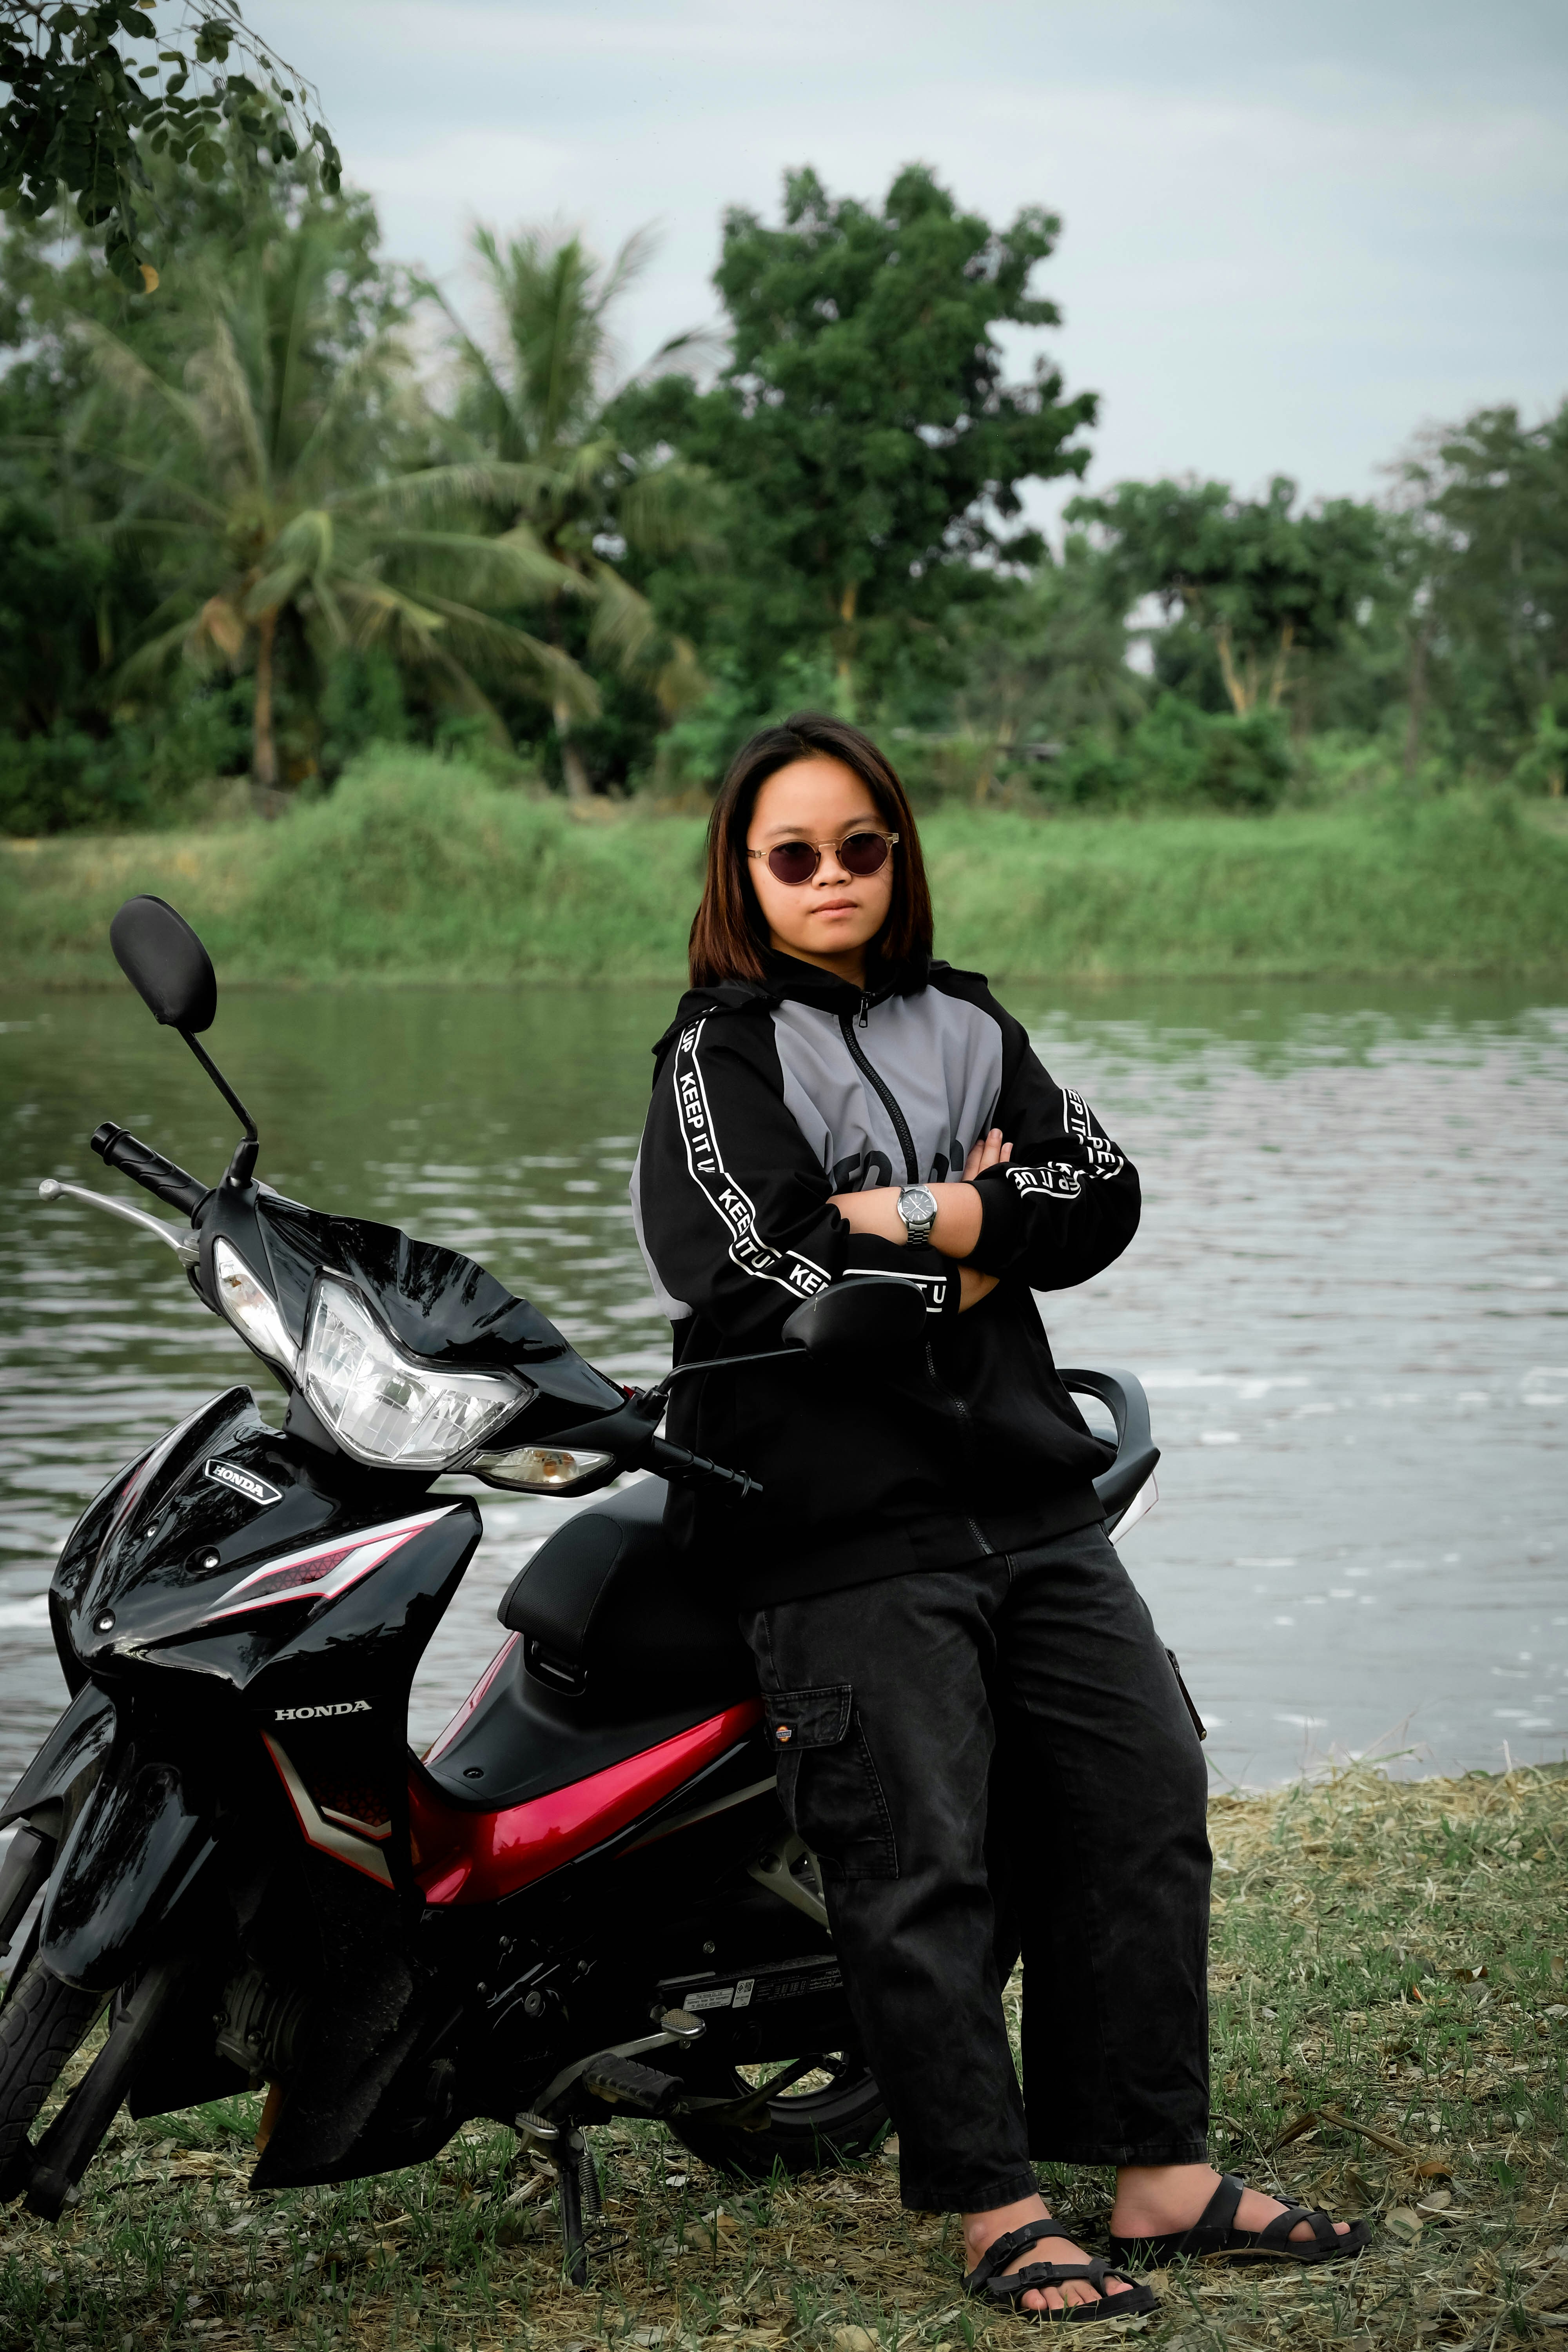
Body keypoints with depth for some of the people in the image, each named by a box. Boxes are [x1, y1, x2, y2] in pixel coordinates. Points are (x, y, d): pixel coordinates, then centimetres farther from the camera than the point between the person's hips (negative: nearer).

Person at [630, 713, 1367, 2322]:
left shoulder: (963, 1024, 16)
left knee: (1146, 1798, 7)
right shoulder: (719, 1052, -1)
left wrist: (921, 1217, -11)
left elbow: (1101, 1191, 3)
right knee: (923, 1865, -6)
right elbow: (764, 1267, -15)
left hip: (1030, 1495, 7)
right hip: (843, 1526, -6)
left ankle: (1160, 2171, 15)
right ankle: (993, 2209, 3)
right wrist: (966, 1260, -4)